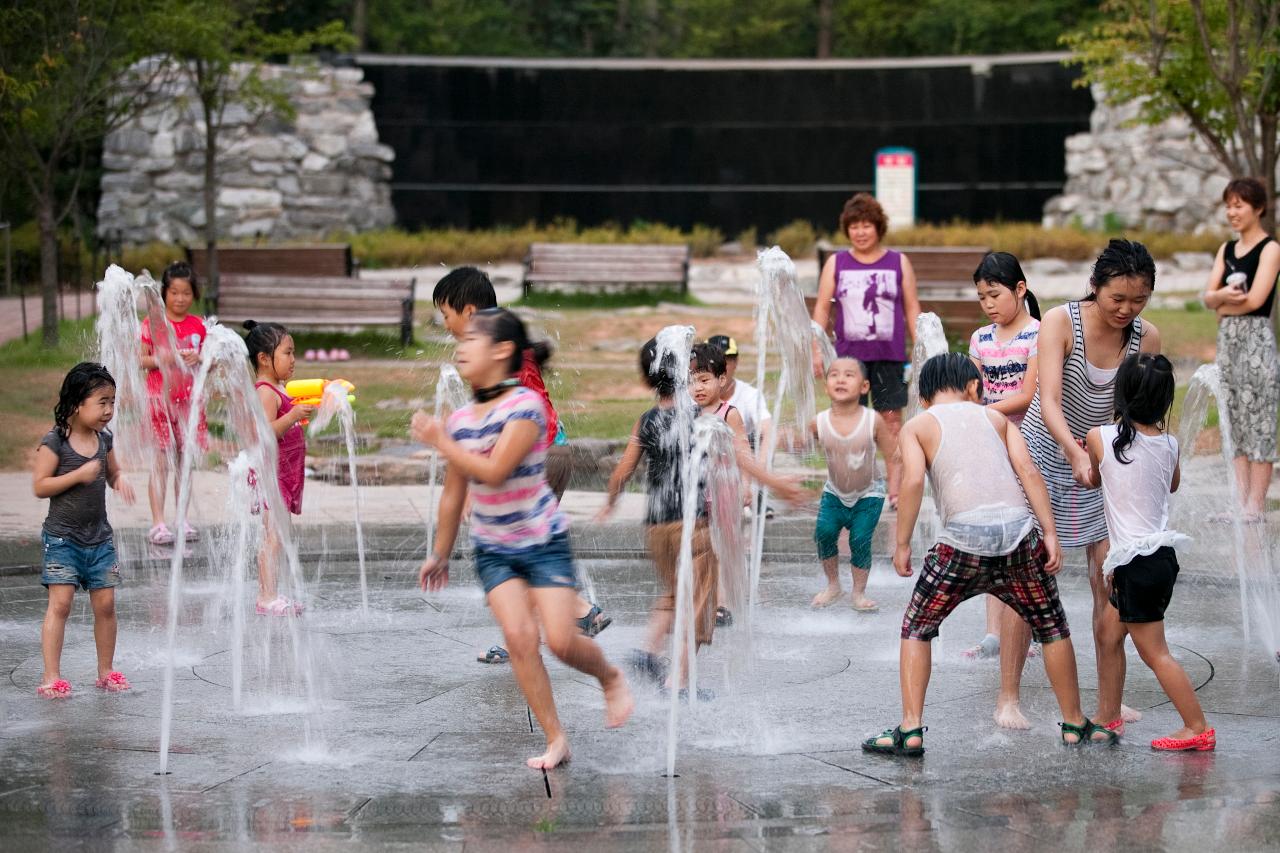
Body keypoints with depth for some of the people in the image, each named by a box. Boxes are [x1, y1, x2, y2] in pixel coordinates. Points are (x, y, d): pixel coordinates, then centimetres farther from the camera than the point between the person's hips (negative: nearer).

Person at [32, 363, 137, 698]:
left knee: (105, 603, 6)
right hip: (63, 537, -6)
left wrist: (121, 482, -3)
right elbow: (39, 486, -15)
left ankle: (106, 672, 19)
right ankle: (51, 677, -6)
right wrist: (78, 475, -23)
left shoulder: (104, 439, 6)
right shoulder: (55, 442, -12)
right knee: (60, 603, -9)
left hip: (99, 537, 6)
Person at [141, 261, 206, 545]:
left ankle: (183, 520, 14)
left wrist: (198, 359, -9)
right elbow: (140, 360, -3)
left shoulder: (198, 325, 8)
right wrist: (163, 359, -20)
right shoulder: (152, 323, -2)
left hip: (189, 399, 4)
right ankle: (158, 523, -6)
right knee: (161, 461, -6)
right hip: (160, 398, -3)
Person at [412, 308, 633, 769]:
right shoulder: (459, 419, 2)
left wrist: (439, 441, -21)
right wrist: (440, 554, 17)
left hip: (543, 541, -4)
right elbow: (453, 494, 13)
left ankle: (611, 678, 23)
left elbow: (494, 471, -27)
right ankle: (555, 739, -6)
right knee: (518, 637, -14)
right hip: (493, 549, 5)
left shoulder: (526, 404, -17)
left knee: (561, 641, -11)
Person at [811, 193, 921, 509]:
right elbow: (822, 308, 8)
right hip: (848, 353, 1)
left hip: (889, 355, -1)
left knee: (892, 418, -2)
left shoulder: (898, 263, 7)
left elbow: (912, 308, 9)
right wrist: (817, 350, 0)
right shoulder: (836, 263, 8)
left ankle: (894, 488, -1)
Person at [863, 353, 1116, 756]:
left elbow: (913, 480, -4)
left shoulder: (916, 427, 13)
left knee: (916, 629, 15)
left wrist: (902, 545, 1)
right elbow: (1028, 471, 7)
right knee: (1052, 628, 21)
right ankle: (1075, 724, 28)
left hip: (964, 538, -2)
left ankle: (910, 730, 6)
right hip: (1018, 530, 2)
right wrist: (1050, 533, 3)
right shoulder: (995, 417, 20)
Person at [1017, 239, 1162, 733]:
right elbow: (1049, 403, -30)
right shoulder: (1060, 322, -20)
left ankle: (1108, 703, 8)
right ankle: (1008, 697, 8)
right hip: (1044, 455, -3)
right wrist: (1076, 454, -46)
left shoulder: (1147, 339, -9)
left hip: (1104, 466, 3)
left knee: (1110, 585, -1)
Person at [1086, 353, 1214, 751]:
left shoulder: (1100, 437, -12)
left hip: (1137, 564, -7)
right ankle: (1110, 717, 29)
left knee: (1154, 652, 1)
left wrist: (1080, 455, 28)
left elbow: (1092, 478, 9)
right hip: (1161, 553, 7)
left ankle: (1198, 729, 3)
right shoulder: (1169, 444, 1)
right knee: (1109, 636, 20)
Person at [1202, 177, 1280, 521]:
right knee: (1235, 425, 7)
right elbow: (1209, 297, 6)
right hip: (1227, 339, 7)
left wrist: (1224, 304, 0)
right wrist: (1223, 294, -16)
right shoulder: (1227, 250, 15)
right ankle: (1240, 502, 10)